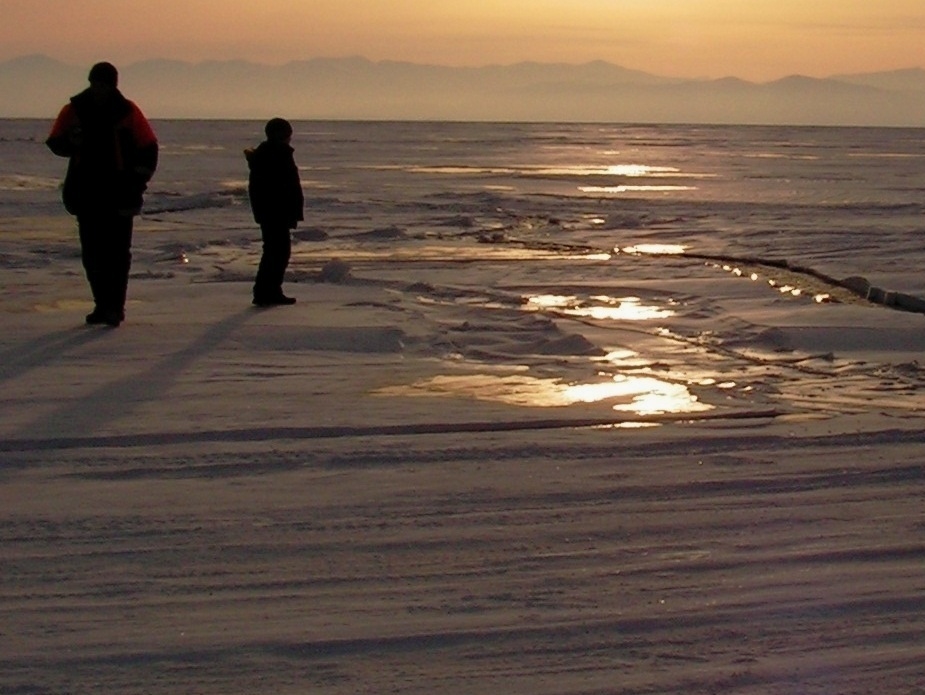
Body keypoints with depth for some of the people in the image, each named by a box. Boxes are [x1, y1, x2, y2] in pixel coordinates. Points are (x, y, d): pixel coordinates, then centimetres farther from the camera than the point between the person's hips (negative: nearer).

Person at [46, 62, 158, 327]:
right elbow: (55, 143, 8)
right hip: (86, 193, 3)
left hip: (119, 195, -3)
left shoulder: (127, 112, -1)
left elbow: (148, 148, 3)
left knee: (117, 252, -6)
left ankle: (115, 307, -5)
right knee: (92, 252, 6)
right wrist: (71, 143, -16)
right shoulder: (74, 110, 4)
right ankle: (103, 305, 14)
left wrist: (138, 180, -8)